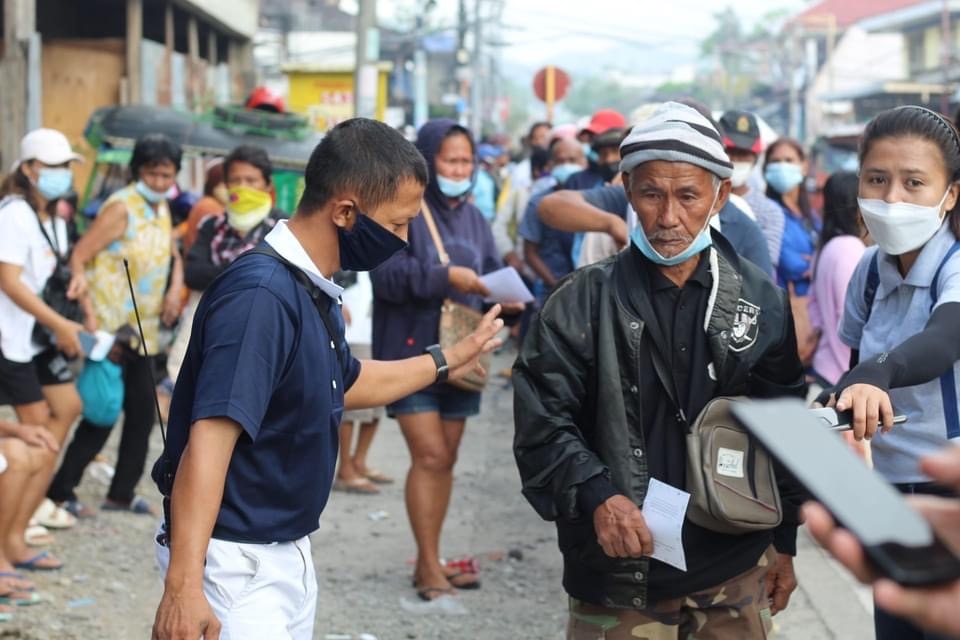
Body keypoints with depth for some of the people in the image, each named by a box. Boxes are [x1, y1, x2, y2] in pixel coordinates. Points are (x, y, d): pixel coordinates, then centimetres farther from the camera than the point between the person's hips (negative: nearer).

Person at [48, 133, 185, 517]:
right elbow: (79, 256, -19)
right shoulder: (122, 208, -15)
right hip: (110, 329, -8)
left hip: (143, 331, 8)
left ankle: (122, 492, 22)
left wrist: (175, 289, 4)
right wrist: (86, 316, -27)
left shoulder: (161, 208, 10)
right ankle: (60, 491, 5)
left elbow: (174, 257, 25)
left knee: (142, 413, 11)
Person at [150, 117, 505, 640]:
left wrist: (446, 361, 35)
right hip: (234, 560, -9)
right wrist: (183, 585, -37)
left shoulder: (314, 292, 7)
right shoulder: (261, 295, -23)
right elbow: (209, 440, -30)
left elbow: (343, 383, 26)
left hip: (290, 553, 9)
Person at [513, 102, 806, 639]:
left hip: (737, 578, 2)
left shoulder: (762, 301, 3)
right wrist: (596, 497, -24)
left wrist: (784, 541, 12)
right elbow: (543, 423, -8)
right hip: (619, 578, -2)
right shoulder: (583, 302, -5)